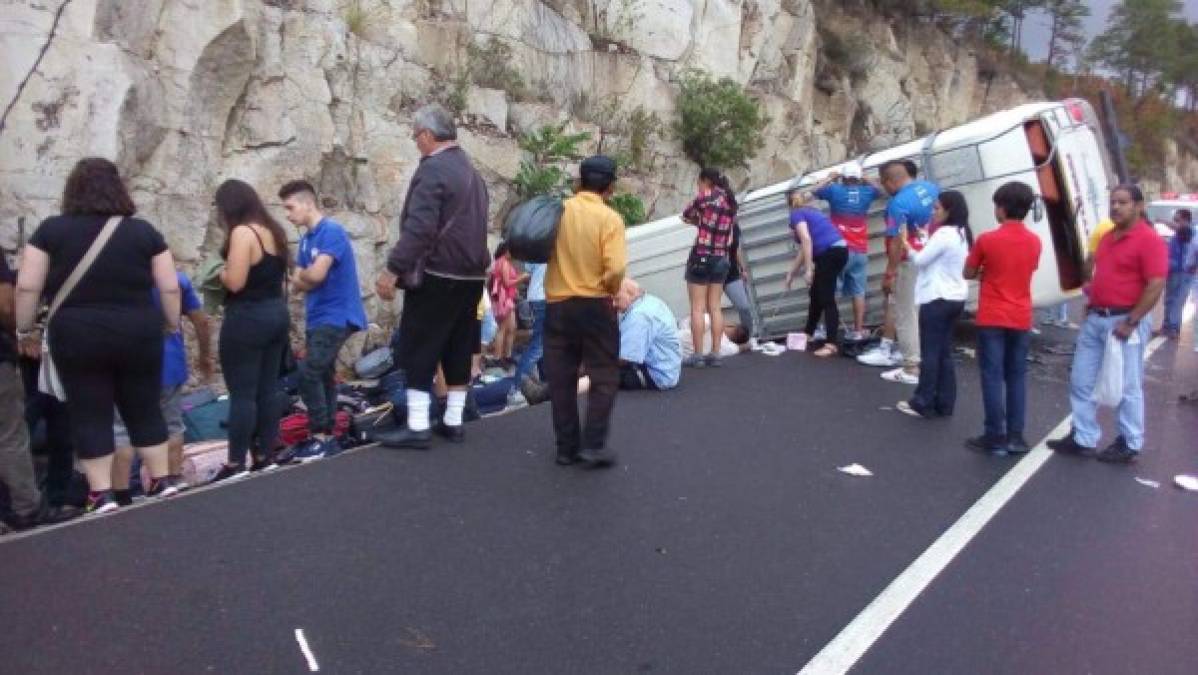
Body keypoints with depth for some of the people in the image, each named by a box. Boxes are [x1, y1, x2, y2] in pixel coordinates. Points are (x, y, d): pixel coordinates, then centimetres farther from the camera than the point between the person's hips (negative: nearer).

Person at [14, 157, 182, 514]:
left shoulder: (52, 230, -1)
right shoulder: (144, 231, 1)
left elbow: (27, 287, -2)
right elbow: (170, 287, 1)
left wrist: (25, 330, 9)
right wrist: (172, 324, 15)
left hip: (77, 336, -1)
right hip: (139, 334, 1)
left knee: (89, 415, 8)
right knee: (145, 409, 14)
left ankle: (101, 494, 10)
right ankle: (163, 480, 19)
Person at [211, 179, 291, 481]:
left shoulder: (242, 232, -15)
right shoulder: (273, 229, 11)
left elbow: (235, 282, -20)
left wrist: (220, 273, 0)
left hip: (248, 319, -9)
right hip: (276, 313, 9)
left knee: (242, 394, -3)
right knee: (268, 390, 10)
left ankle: (236, 465, 2)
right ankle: (265, 457, 16)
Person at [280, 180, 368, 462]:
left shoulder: (332, 231, -14)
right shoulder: (306, 237, 13)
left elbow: (316, 274, -24)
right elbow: (297, 283, 11)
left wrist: (301, 275, -3)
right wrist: (305, 280, -10)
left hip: (336, 317, -9)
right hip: (318, 318, 9)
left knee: (308, 373, -15)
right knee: (323, 375, 11)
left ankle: (321, 438, -7)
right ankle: (327, 437, 18)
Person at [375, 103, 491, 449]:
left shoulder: (432, 169, -13)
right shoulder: (470, 170, 16)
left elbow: (418, 228, -23)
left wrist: (394, 269, -23)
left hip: (436, 275, -9)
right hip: (470, 274, 9)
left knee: (419, 351, -2)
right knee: (459, 351, 12)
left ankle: (418, 427, -1)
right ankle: (453, 421, 18)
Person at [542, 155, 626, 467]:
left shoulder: (557, 210, 1)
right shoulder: (609, 218, -10)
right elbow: (616, 269, -17)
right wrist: (612, 290, 0)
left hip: (557, 305, 4)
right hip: (595, 306, -3)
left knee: (561, 379, 11)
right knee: (604, 376, 9)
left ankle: (567, 446, 15)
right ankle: (593, 444, 3)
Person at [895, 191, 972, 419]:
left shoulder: (944, 233, -16)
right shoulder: (962, 234, 13)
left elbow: (920, 260, -12)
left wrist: (906, 245, 4)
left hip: (937, 299, -9)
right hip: (955, 298, 9)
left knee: (930, 352, -2)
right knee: (944, 352, 12)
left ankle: (923, 404, 4)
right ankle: (944, 404, 15)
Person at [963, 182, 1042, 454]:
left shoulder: (987, 240, -12)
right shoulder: (1034, 241, 2)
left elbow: (968, 274, -1)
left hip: (992, 319, -4)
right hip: (1021, 319, 4)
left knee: (993, 377, 1)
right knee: (1016, 377, 10)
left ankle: (995, 437, 3)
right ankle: (1015, 436, 13)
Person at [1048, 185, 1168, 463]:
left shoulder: (1150, 240, -13)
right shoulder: (1107, 237, 13)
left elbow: (1155, 286, -18)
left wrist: (1131, 322, -20)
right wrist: (1092, 302, 12)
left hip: (1124, 322, -8)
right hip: (1095, 319, 8)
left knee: (1127, 387, 4)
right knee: (1081, 381, 10)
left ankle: (1129, 445, 17)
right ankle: (1083, 439, 19)